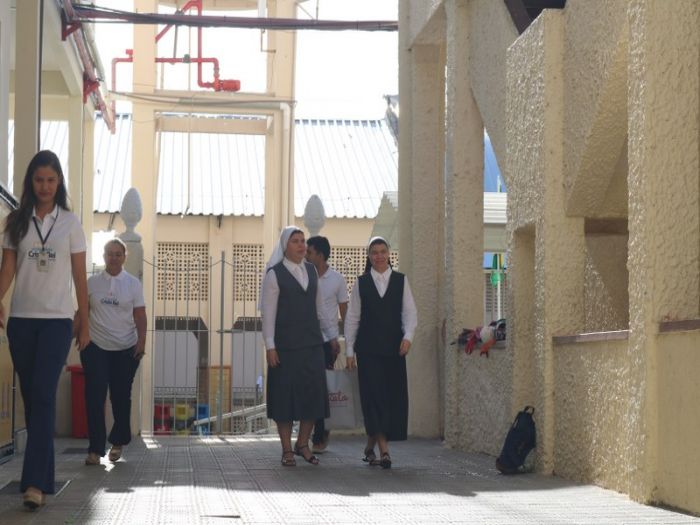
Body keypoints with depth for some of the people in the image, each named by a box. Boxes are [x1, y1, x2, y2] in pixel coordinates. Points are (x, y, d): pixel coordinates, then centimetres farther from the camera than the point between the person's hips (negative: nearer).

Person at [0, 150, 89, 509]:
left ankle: (36, 482, -19)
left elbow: (80, 277, 6)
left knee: (43, 396, -13)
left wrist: (84, 323, 5)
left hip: (57, 320, -2)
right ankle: (43, 473, 15)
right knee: (31, 398, 6)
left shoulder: (70, 223, 3)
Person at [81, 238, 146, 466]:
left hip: (125, 349, 0)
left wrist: (141, 341, -10)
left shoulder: (133, 283, 3)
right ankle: (95, 449, -7)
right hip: (95, 347, 0)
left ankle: (117, 442, 25)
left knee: (121, 396, 6)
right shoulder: (92, 282, 5)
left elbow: (140, 316, 1)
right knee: (95, 397, -7)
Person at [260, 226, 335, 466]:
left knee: (313, 392, 4)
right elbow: (268, 312, -7)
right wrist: (270, 346, -12)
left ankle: (303, 444, 18)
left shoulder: (311, 270, 11)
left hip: (312, 342, 5)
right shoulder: (274, 274, -5)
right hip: (285, 344, -5)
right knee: (285, 394, 0)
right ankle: (287, 450, 10)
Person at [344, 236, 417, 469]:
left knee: (394, 396, 2)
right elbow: (352, 317, 7)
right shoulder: (361, 283, 7)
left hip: (394, 347, 2)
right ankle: (384, 450, -14)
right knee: (374, 395, -10)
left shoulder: (401, 280, 8)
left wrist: (408, 336, -14)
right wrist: (349, 350, 3)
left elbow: (409, 312, 4)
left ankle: (370, 447, 16)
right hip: (368, 348, -2)